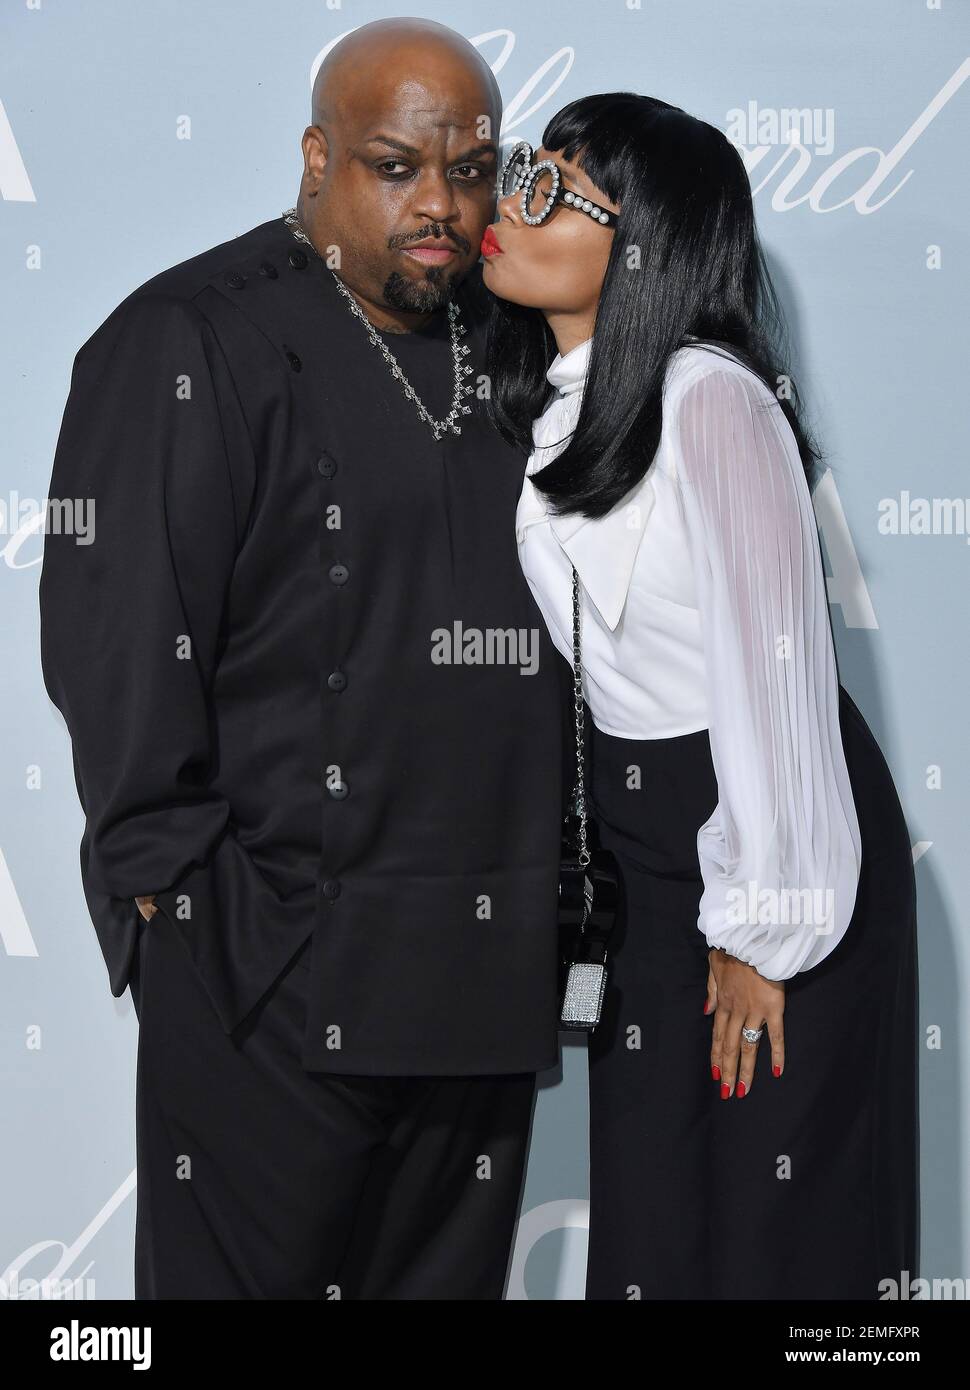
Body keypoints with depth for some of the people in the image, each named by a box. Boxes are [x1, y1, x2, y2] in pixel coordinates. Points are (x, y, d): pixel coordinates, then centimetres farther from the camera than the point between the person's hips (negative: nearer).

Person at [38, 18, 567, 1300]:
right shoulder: (191, 343, -7)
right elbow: (118, 637, -11)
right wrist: (176, 892, -14)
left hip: (487, 956, 6)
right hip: (275, 965, -6)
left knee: (450, 1272, 13)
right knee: (252, 1265, 1)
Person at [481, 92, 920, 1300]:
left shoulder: (708, 398, -22)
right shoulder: (547, 404, 3)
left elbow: (773, 666, -22)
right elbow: (583, 651, 8)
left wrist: (761, 931, -18)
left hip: (771, 829, -8)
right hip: (632, 836, 8)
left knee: (773, 1214, 4)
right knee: (646, 1206, 15)